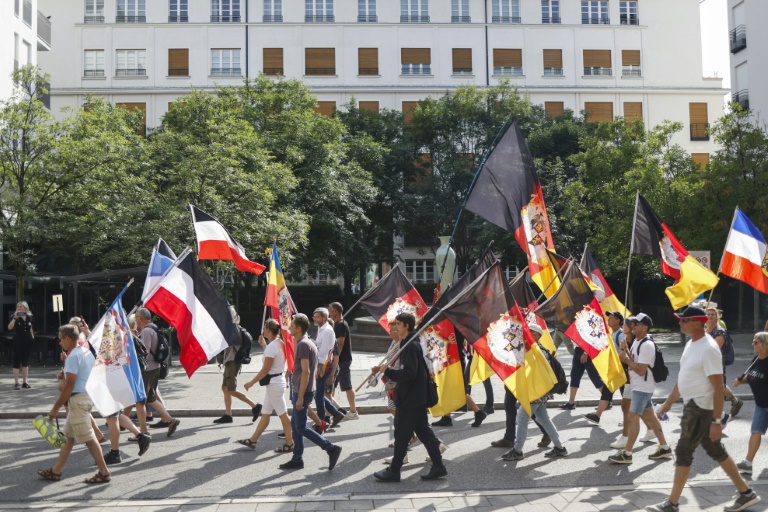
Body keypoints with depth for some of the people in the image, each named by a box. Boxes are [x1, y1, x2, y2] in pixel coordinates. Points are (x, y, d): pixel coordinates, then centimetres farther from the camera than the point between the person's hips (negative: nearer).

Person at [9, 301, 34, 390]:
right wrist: (15, 317, -25)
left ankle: (25, 382, 15)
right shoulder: (15, 317, -5)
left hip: (28, 341, 4)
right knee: (17, 361, -3)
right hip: (18, 341, -3)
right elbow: (9, 327, -19)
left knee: (25, 361, 9)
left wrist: (32, 337, 15)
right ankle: (16, 383, 1)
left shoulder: (29, 317, 5)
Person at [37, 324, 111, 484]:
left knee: (88, 437, -5)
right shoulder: (87, 352, 12)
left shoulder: (73, 357, -17)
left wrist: (55, 408, -16)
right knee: (69, 435, 17)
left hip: (78, 399, -10)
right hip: (87, 395, 10)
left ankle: (104, 473, -1)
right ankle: (56, 471, 26)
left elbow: (69, 386, -21)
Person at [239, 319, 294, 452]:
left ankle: (289, 444, 5)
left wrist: (251, 382, -12)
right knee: (265, 413, 15)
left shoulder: (272, 346, -20)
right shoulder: (280, 343, 7)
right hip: (278, 380, 10)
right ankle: (253, 440, 24)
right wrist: (263, 344, 21)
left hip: (274, 383, -10)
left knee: (283, 414, -2)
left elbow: (265, 369, -20)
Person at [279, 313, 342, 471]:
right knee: (295, 424, 14)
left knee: (301, 427, -5)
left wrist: (300, 397, -24)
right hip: (301, 391, 10)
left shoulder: (303, 344, -18)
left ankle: (331, 448, -4)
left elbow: (305, 372, -24)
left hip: (302, 392, -10)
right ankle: (297, 459, 19)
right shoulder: (308, 343, 13)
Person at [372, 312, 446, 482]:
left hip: (410, 400, -10)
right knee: (423, 431, 13)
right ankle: (438, 467, 17)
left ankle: (394, 471, 10)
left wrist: (388, 371, -17)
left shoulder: (411, 346, -19)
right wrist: (384, 371, 11)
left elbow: (409, 373, -25)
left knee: (402, 435, 0)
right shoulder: (411, 344, 13)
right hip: (417, 398, 10)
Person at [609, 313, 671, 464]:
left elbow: (641, 370, -25)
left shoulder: (647, 345, -22)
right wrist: (626, 351, -1)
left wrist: (626, 360, -15)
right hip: (639, 386, 10)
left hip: (642, 387, -10)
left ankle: (626, 453, -5)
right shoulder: (637, 341, 10)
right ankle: (664, 447, 26)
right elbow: (633, 360, 16)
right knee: (649, 416, 16)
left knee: (632, 417, -9)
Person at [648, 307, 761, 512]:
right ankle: (746, 493, 29)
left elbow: (718, 388, -22)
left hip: (700, 409, -9)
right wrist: (669, 402, 22)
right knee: (716, 451, 17)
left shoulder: (708, 349, -21)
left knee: (683, 453, -3)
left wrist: (717, 421, -24)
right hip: (692, 405, 9)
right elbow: (684, 378, 19)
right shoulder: (691, 343, 8)